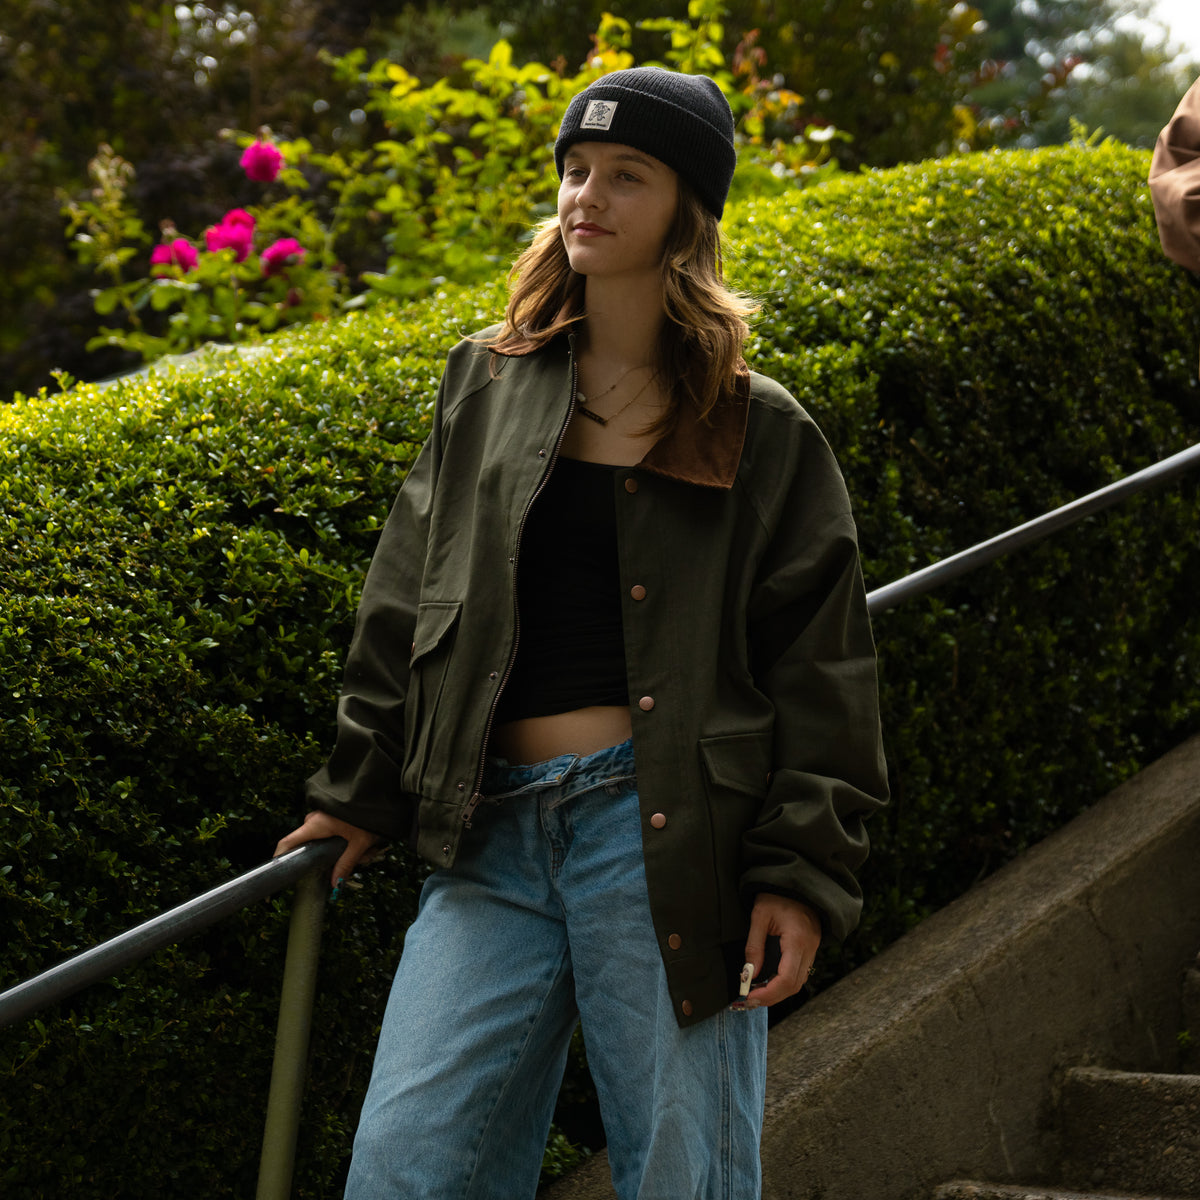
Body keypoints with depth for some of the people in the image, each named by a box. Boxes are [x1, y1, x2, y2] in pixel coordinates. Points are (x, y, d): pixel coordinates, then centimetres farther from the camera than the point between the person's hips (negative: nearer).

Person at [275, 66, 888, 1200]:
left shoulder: (758, 430, 5)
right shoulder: (485, 383, 14)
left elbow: (819, 666, 3)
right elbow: (407, 604, 18)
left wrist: (802, 871, -5)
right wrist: (360, 794, 18)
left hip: (663, 832, -3)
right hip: (492, 835, 3)